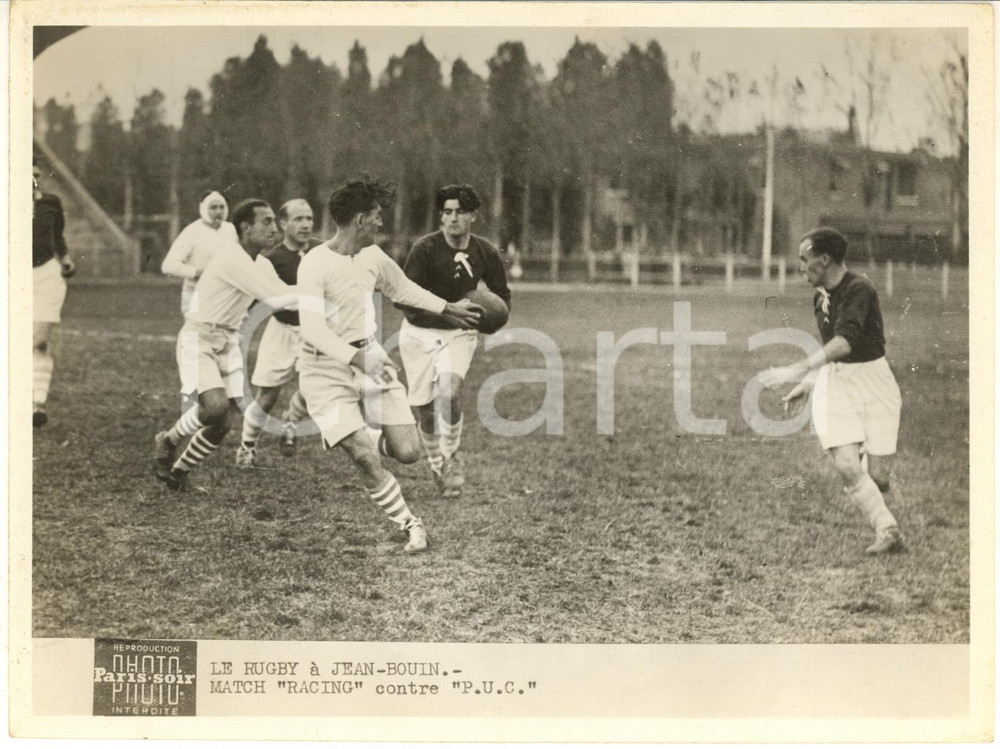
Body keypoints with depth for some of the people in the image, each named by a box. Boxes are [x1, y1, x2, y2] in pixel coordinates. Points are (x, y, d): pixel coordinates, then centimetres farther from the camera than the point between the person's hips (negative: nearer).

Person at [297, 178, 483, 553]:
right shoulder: (315, 264, -19)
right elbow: (313, 329, -25)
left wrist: (448, 309, 33)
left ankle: (370, 439, 30)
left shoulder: (373, 256, 4)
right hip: (327, 370, -6)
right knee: (366, 460, -15)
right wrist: (357, 359, -34)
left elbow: (402, 288, 24)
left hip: (369, 357, 6)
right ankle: (410, 525, 4)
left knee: (408, 452, -4)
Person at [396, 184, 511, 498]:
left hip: (459, 333, 1)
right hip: (420, 332, -1)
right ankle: (437, 464, 27)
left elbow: (502, 296, 10)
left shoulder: (485, 253, -6)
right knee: (424, 407, 2)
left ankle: (451, 457, -1)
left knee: (449, 392, -23)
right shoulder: (426, 248, -17)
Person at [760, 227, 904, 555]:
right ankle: (888, 531, -5)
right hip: (833, 384, 6)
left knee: (879, 474, -5)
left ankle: (885, 528, 22)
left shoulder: (858, 289, -16)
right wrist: (806, 386, 19)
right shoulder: (821, 297, 10)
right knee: (846, 465, -14)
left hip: (873, 382, -6)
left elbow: (845, 342, -30)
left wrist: (795, 371, -36)